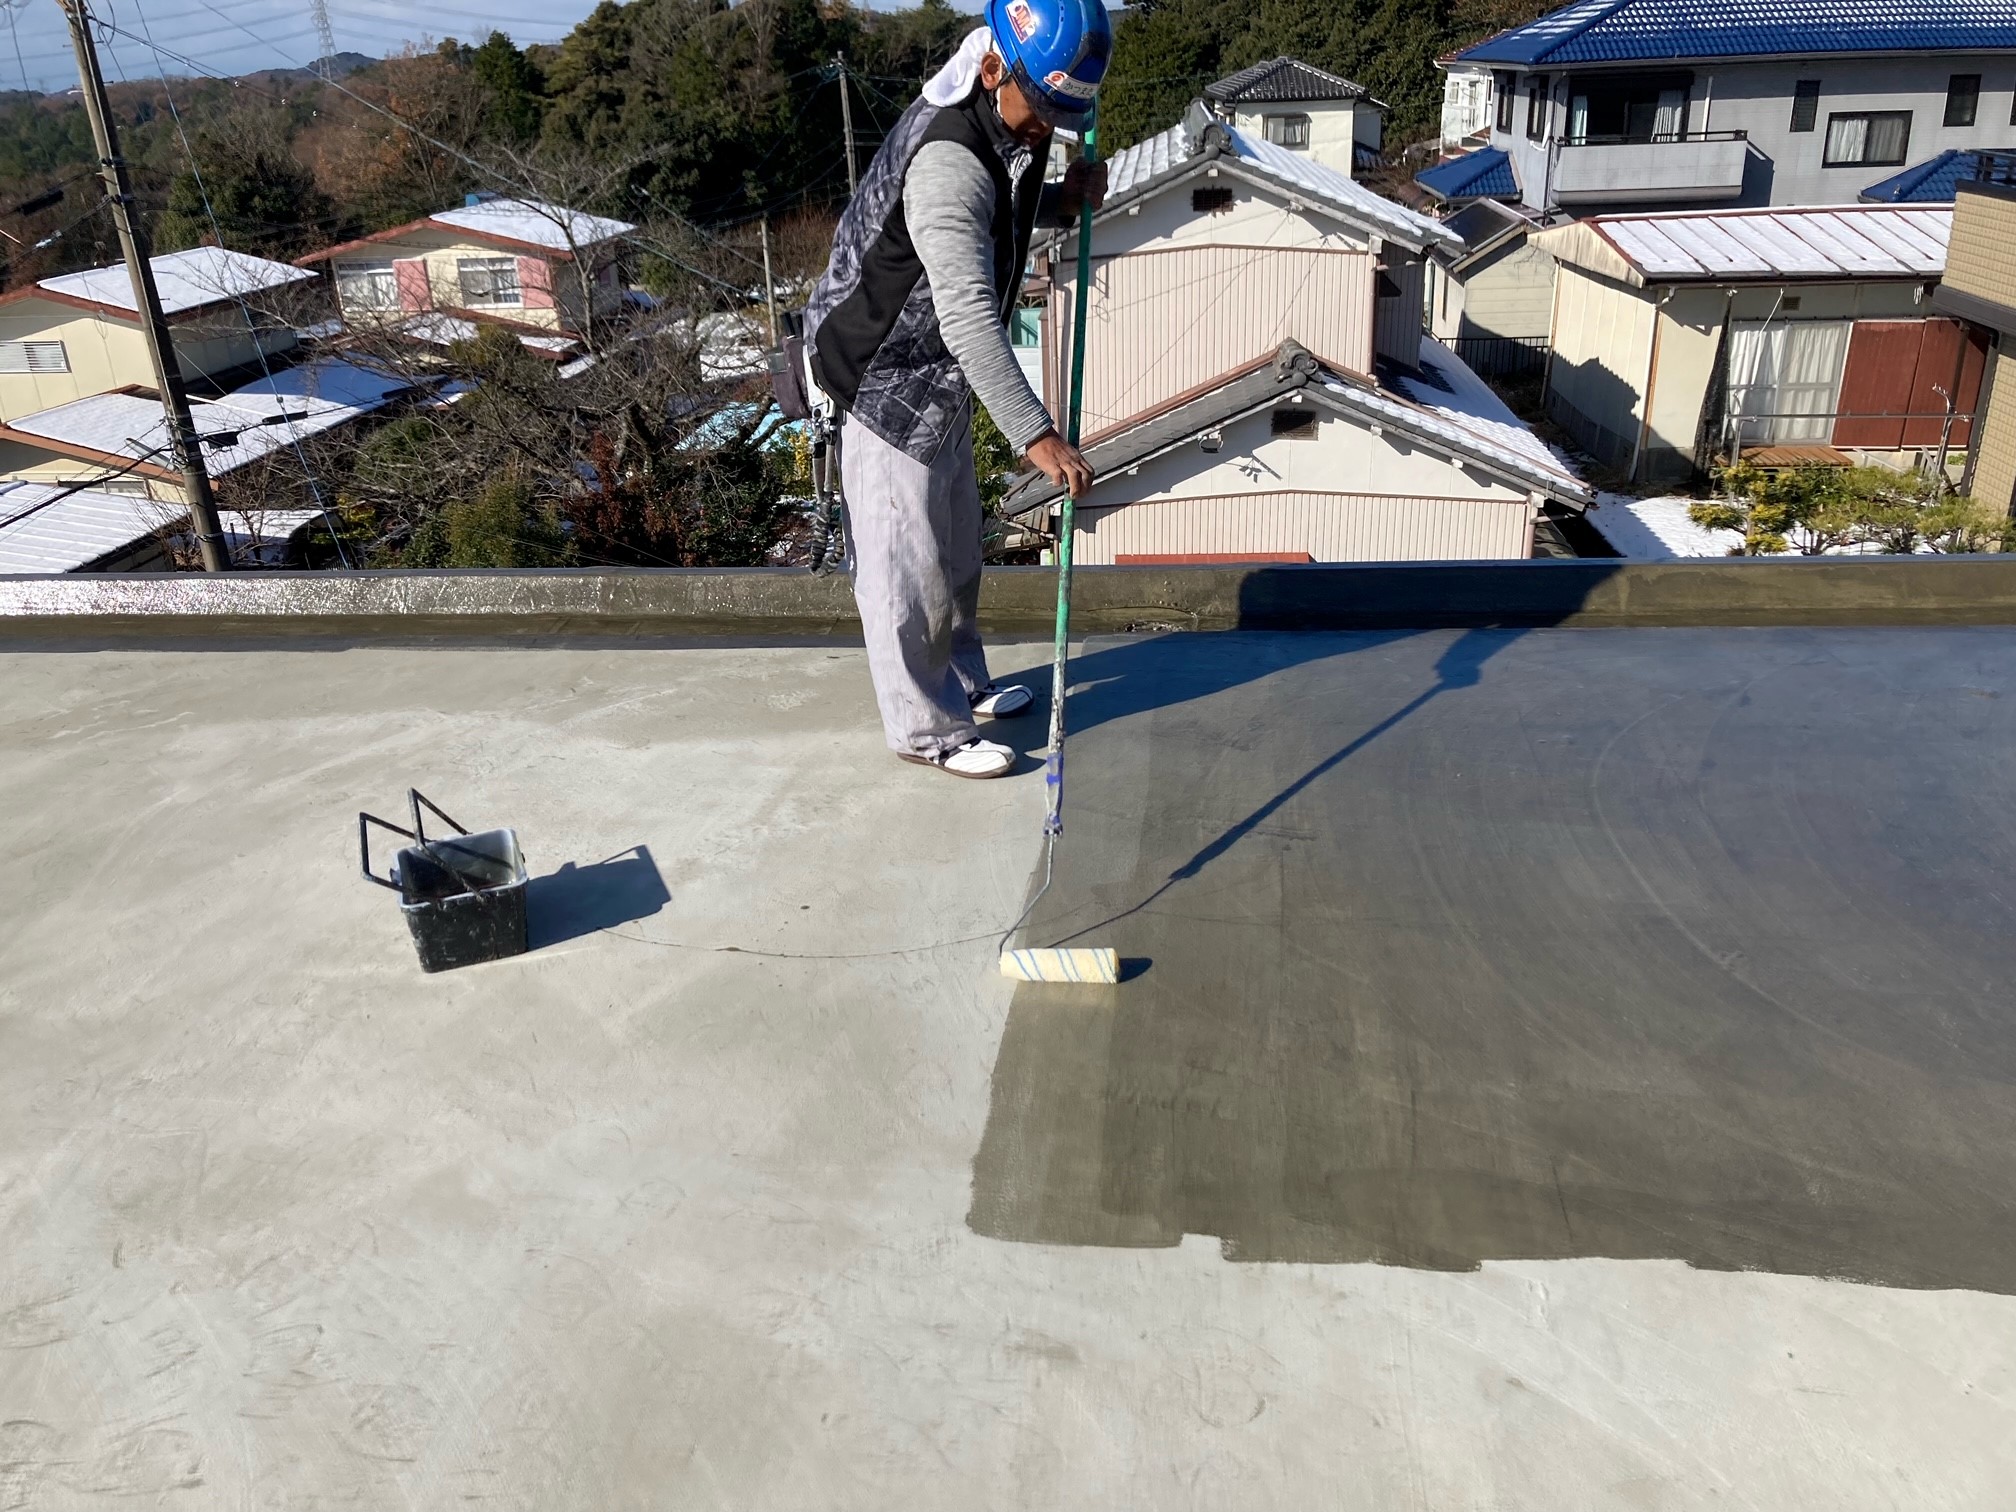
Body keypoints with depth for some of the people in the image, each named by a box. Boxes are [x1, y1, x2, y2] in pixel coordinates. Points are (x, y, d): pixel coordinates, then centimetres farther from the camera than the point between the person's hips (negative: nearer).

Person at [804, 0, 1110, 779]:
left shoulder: (1006, 132, 0)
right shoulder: (946, 161, -31)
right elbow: (969, 315, -39)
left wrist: (1064, 200, -1)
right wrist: (1034, 433, -43)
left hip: (941, 378, 10)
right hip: (885, 379, -10)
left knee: (956, 548, 21)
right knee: (907, 566, 0)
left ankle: (961, 684, 38)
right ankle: (926, 730, 14)